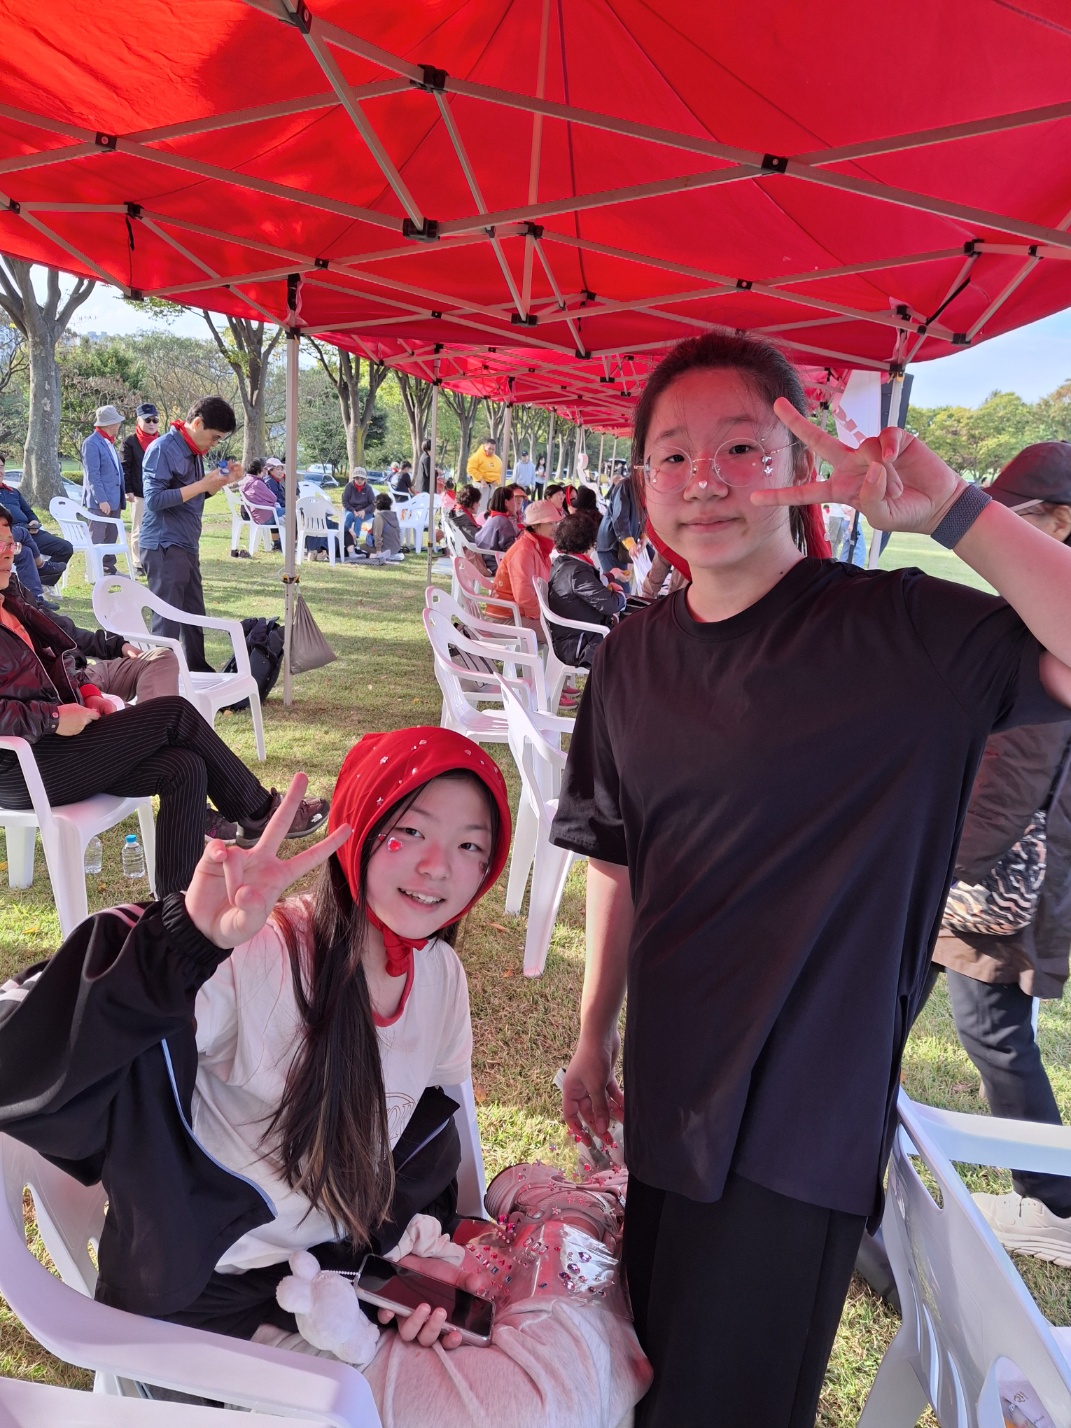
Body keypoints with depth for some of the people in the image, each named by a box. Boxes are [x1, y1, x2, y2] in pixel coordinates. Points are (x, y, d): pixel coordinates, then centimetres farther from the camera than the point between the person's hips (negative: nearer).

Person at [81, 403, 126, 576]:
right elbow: (92, 475, -16)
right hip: (99, 502, -9)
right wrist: (101, 500, -20)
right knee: (96, 540, -4)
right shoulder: (91, 443, -12)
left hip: (114, 500, 9)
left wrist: (122, 495, 18)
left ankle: (109, 569, 20)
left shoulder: (109, 442, 15)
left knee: (110, 538, 13)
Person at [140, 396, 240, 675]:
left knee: (194, 617, 15)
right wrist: (203, 484, -21)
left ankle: (198, 672, 26)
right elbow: (154, 500, -22)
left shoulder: (194, 451, 12)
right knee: (167, 622, -6)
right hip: (164, 548, -9)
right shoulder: (162, 449, -14)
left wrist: (222, 481, 6)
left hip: (188, 547, 9)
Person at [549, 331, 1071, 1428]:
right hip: (669, 1092, 5)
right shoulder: (633, 654, -1)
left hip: (804, 1117, -5)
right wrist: (593, 1039, 12)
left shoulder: (898, 629, -15)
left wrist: (954, 511, -34)